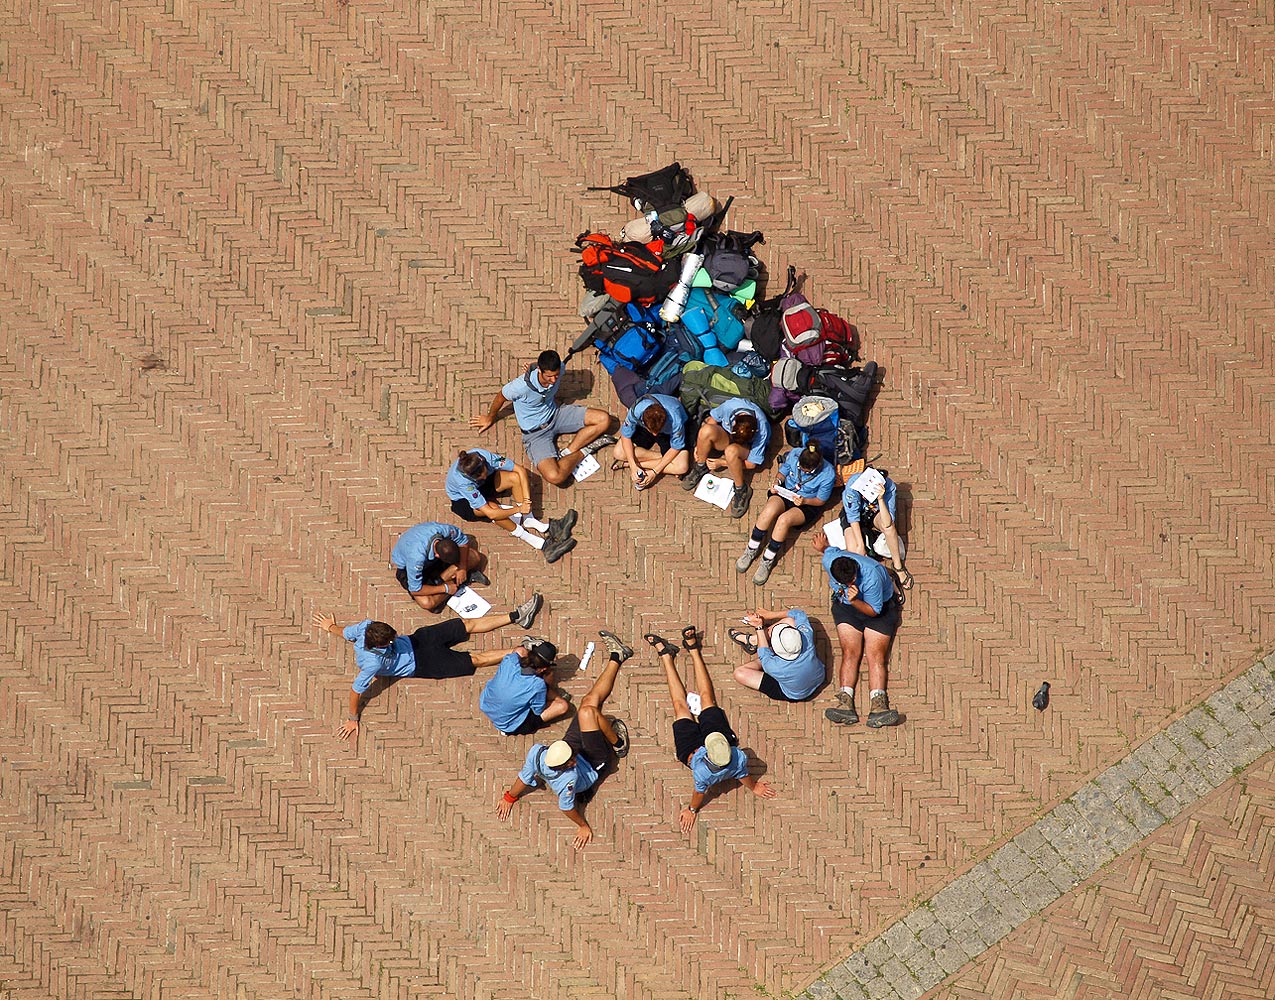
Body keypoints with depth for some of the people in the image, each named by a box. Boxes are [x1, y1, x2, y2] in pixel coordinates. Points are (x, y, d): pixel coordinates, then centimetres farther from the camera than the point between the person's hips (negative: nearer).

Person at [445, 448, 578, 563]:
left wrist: (526, 500, -31)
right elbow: (490, 514, -41)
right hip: (462, 500, -6)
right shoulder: (462, 481, -41)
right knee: (493, 507, -38)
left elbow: (521, 470, -23)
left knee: (515, 477, -23)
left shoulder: (484, 455, -31)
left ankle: (529, 522, -21)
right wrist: (519, 509, -34)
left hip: (482, 486, 6)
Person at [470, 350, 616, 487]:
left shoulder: (559, 369, -18)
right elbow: (500, 397, -10)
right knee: (555, 477, -28)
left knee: (604, 419, -12)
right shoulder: (522, 386, -32)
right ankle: (584, 450, -1)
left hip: (555, 414, 5)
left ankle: (567, 452, -7)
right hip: (535, 432, -5)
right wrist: (490, 418, 10)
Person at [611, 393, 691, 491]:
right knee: (619, 453, -21)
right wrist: (633, 466, -29)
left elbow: (675, 448, -24)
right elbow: (626, 436, -21)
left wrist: (655, 471, -27)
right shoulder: (636, 411, -37)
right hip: (643, 428, 1)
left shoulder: (675, 421, -40)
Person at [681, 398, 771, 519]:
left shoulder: (761, 430, -33)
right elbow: (712, 419, -6)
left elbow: (751, 464, -20)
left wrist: (722, 463, -22)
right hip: (726, 436, 3)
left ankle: (741, 491, -18)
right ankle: (700, 467, -5)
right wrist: (699, 444, -9)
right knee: (707, 430, -32)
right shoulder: (730, 406, -30)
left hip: (748, 447, -3)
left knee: (731, 451, -41)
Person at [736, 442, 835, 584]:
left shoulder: (828, 474, -22)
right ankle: (751, 550, -14)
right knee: (769, 510, -31)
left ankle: (768, 561, -17)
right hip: (786, 491, 3)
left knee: (784, 520, -33)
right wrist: (777, 481, -17)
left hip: (808, 504, -3)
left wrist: (804, 501, -25)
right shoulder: (794, 454, -16)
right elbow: (782, 472, 4)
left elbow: (821, 500, -8)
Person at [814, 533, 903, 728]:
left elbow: (874, 610, -24)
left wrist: (855, 601, -42)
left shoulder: (871, 576, -35)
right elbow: (830, 549, 4)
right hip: (845, 607, 3)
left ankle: (878, 706, -32)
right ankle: (845, 703, -29)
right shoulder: (829, 559, -23)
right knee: (850, 652, -16)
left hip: (878, 608, -3)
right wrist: (823, 546, 27)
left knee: (876, 655, -18)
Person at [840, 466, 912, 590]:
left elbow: (887, 524, -37)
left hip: (875, 513, 0)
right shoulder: (853, 485, -35)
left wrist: (881, 499, -49)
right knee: (854, 554, -23)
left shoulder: (889, 486, -32)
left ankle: (898, 567, -16)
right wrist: (860, 545, -29)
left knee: (889, 526, -34)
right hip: (854, 512, 0)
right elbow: (853, 517, -26)